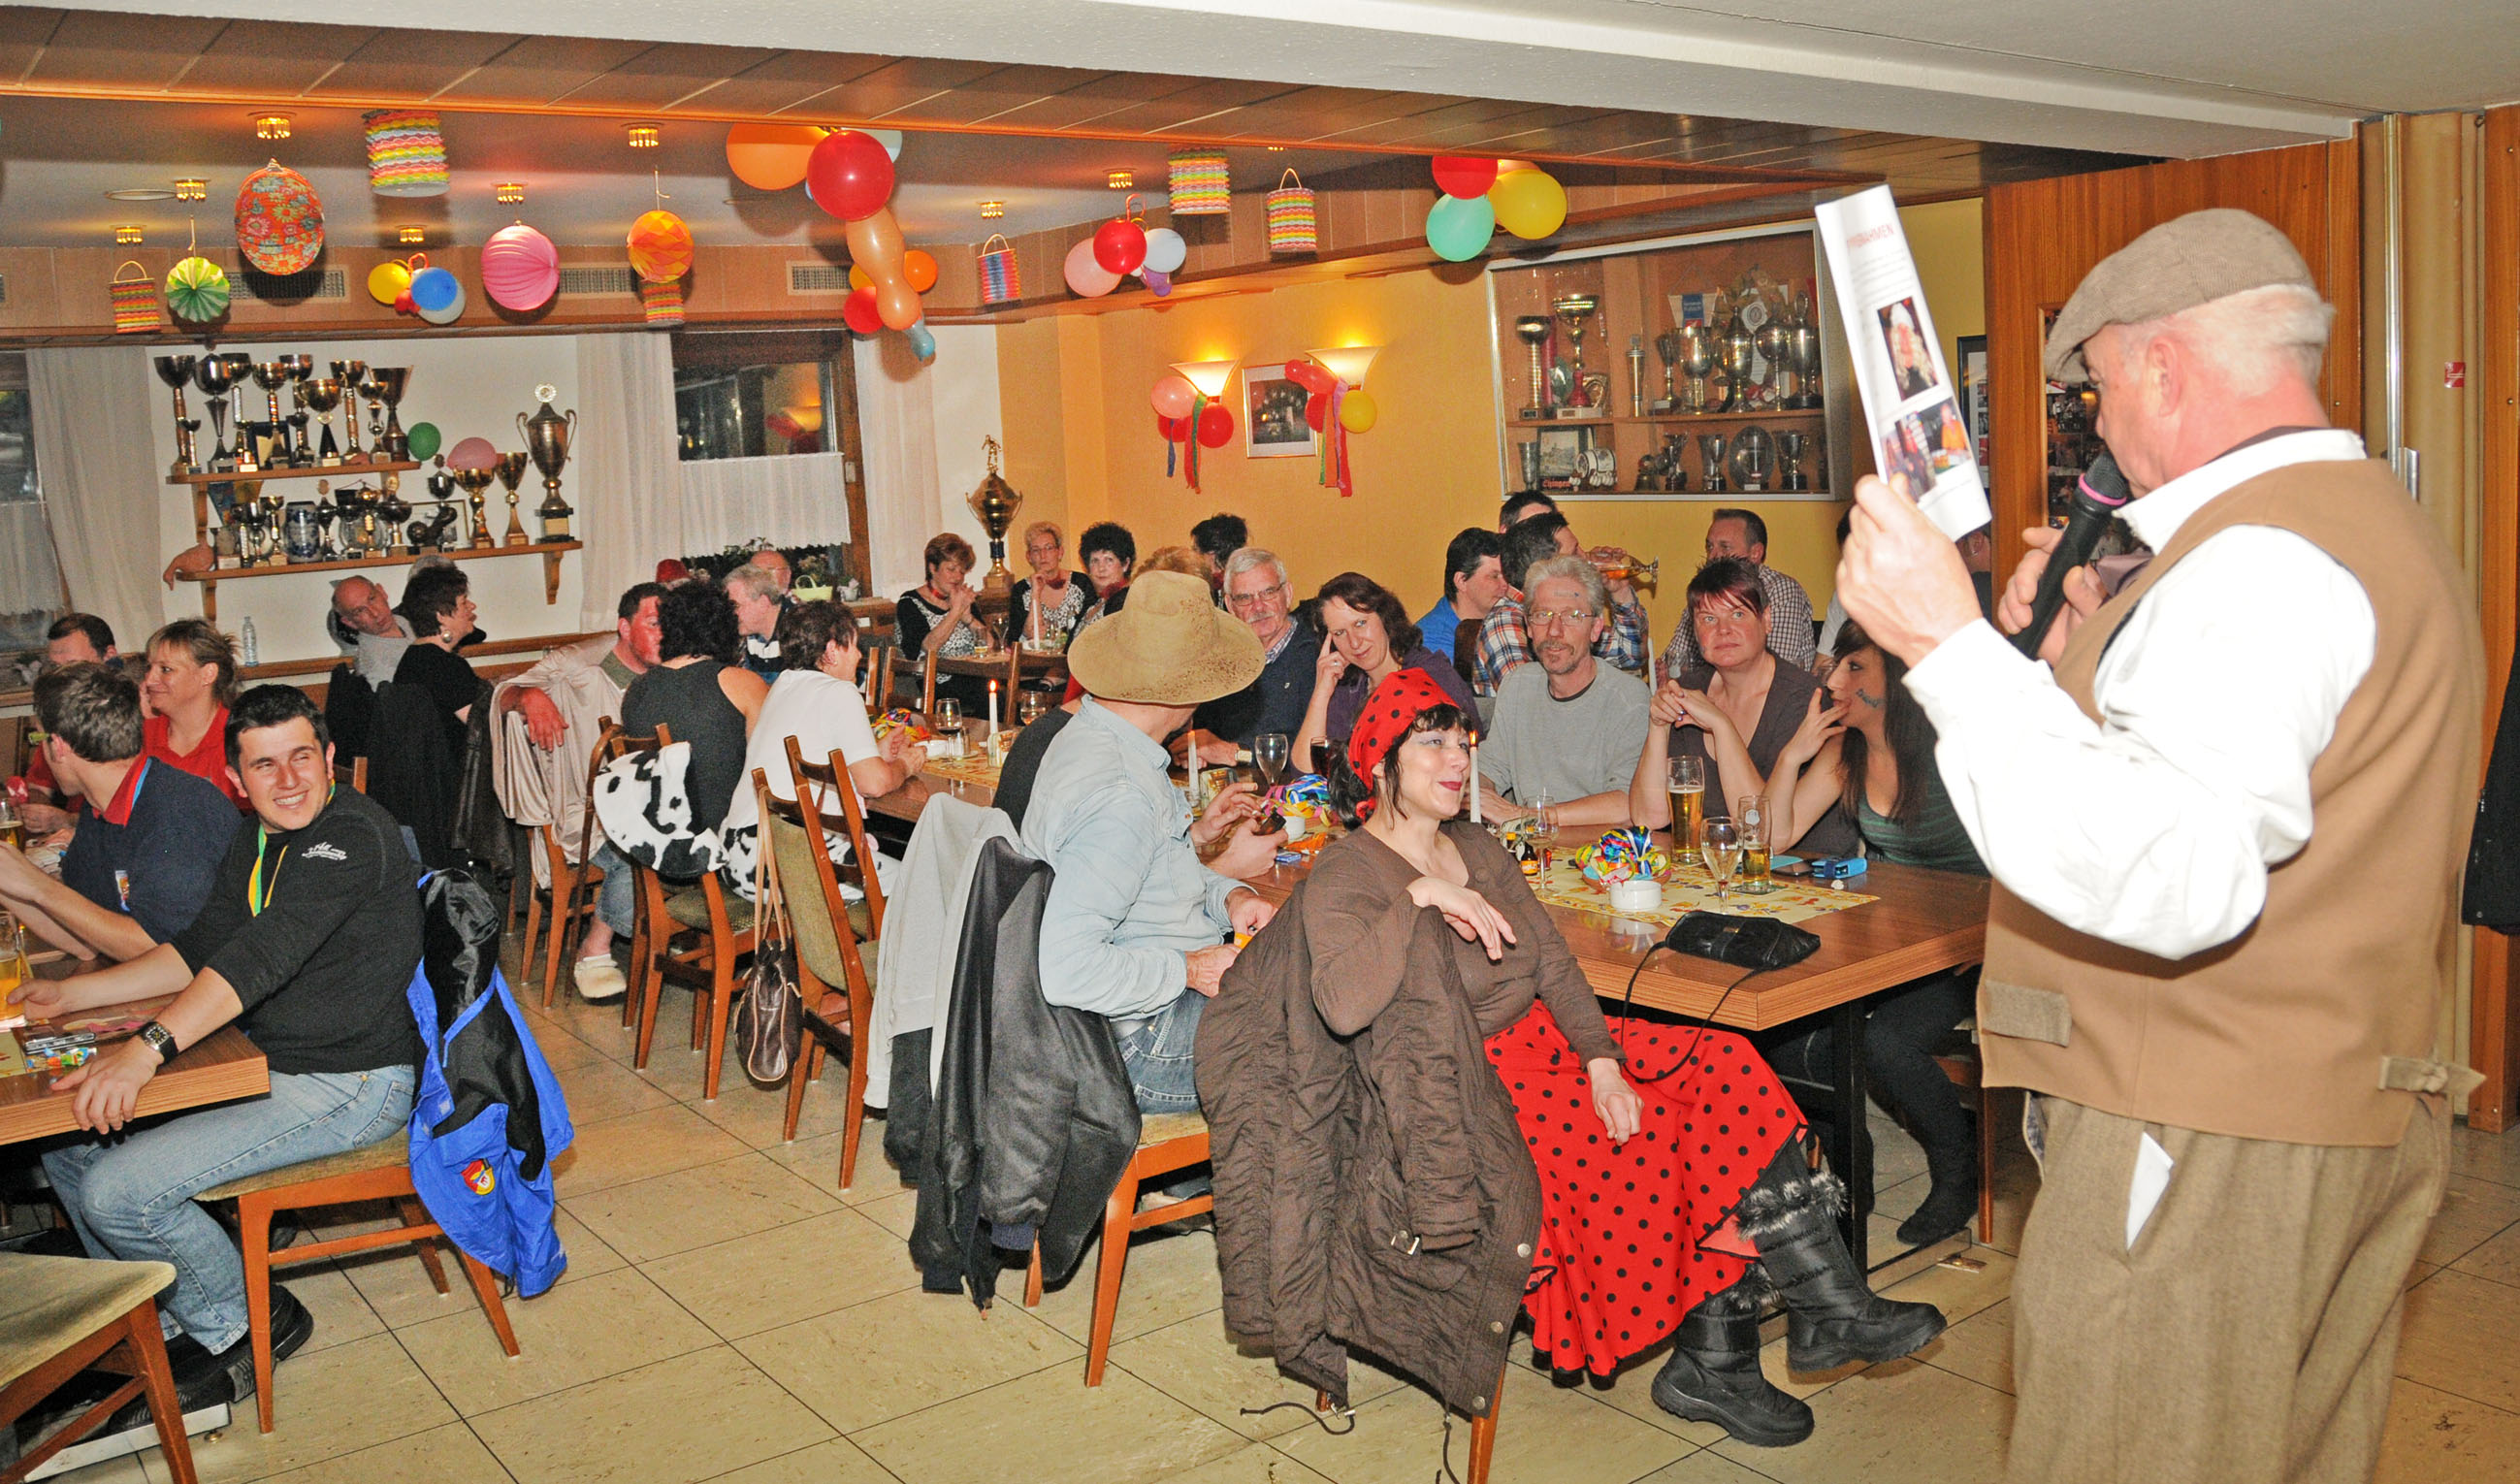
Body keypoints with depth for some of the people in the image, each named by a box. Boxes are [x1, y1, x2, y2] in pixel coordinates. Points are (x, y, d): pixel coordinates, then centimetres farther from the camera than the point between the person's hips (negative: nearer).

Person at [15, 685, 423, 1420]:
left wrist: (147, 1048, -39)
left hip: (351, 1085, -10)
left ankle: (246, 1323, 7)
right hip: (269, 1064, 10)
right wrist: (71, 994, 8)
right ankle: (154, 1320, 23)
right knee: (67, 1134, 10)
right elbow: (199, 948, 16)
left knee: (118, 1191, -17)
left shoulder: (351, 835, -21)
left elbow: (263, 954, -31)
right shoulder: (256, 840, 10)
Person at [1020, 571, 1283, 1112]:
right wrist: (1190, 970, -22)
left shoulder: (1089, 737, 5)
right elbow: (1063, 969, -33)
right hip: (1145, 1048, -10)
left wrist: (1230, 894, 0)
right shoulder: (1118, 796, -27)